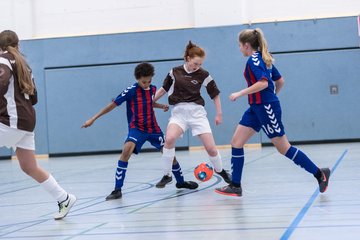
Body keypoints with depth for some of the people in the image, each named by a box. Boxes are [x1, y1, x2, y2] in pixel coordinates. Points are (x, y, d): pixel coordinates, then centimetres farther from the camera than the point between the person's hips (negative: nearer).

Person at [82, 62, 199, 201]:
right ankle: (117, 189, -24)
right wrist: (93, 119, -11)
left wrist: (162, 106, 3)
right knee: (127, 150, -30)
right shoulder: (131, 91, -15)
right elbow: (113, 104, -11)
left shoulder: (152, 89, 2)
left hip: (153, 128, 5)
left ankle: (181, 181, 33)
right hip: (137, 128, -5)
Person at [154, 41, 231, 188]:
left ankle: (220, 170, 27)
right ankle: (167, 175, -13)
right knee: (169, 139, -29)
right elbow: (164, 89, 16)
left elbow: (215, 94, 8)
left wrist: (219, 114, 7)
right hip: (179, 111, 0)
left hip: (197, 111, 0)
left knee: (211, 148, -6)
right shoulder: (175, 72, 3)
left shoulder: (203, 75, -2)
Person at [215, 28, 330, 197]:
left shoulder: (254, 59, -14)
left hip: (266, 107, -10)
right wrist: (273, 96, 33)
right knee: (236, 142, 4)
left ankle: (319, 174, 8)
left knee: (283, 147, -2)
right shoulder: (263, 59, 14)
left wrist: (240, 93, -23)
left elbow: (263, 83, -27)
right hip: (256, 108, 10)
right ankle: (235, 186, 5)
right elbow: (280, 81, 18)